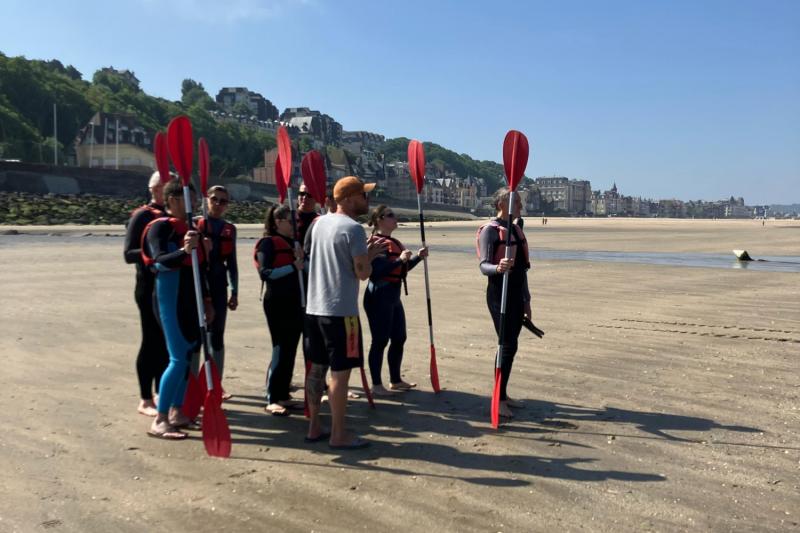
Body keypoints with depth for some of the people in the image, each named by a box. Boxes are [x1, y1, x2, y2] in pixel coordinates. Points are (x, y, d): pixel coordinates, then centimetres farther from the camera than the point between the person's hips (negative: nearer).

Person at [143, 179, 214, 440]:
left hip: (191, 300, 8)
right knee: (179, 358, -11)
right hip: (170, 299, -8)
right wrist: (184, 250, -40)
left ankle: (177, 412, 21)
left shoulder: (189, 227, 15)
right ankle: (159, 421, -4)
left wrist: (207, 301, 20)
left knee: (189, 355, 10)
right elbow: (160, 261, -23)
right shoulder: (160, 227, -8)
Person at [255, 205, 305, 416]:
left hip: (294, 302, 8)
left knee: (290, 351, 9)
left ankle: (283, 395, 19)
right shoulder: (268, 243, -6)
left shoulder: (290, 243, 17)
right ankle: (272, 400, 0)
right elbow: (265, 273, -16)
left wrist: (301, 259, -2)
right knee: (281, 351, -7)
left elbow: (300, 269, 18)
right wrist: (293, 266, -18)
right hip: (277, 303, -8)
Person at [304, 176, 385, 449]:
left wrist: (364, 251, 18)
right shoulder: (353, 228, -14)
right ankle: (338, 434, 6)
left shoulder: (319, 223, 11)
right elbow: (363, 273, -14)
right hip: (340, 311, -8)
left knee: (316, 368, 13)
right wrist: (371, 254, 4)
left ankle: (314, 428, 22)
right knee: (340, 372, -1)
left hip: (315, 307, 8)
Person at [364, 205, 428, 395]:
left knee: (399, 338, 14)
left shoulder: (394, 242, 15)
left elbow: (402, 268, 20)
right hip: (379, 296, -9)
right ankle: (376, 384, 7)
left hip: (393, 296, 10)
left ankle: (395, 380, 27)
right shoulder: (375, 242, -13)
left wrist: (417, 257, 7)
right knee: (380, 340, -4)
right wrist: (400, 259, -28)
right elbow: (377, 270, -24)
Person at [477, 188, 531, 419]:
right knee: (507, 346, -8)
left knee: (510, 345, 11)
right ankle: (499, 399, 0)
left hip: (516, 294, 8)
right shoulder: (490, 230, -10)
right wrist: (498, 268, -40)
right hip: (499, 294, -8)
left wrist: (526, 299, 21)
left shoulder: (516, 229, 14)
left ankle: (503, 394, 20)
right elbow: (483, 265, -17)